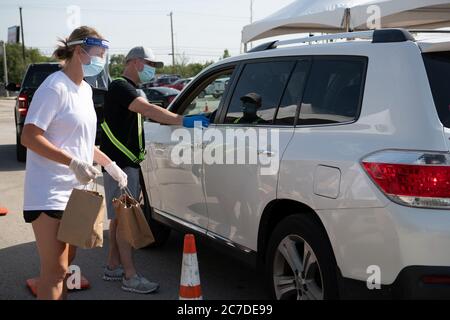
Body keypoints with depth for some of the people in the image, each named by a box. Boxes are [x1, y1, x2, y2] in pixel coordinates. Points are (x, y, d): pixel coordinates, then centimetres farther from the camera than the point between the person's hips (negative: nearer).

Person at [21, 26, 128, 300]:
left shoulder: (85, 90, 13)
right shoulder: (55, 87, -14)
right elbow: (29, 137, -20)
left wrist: (109, 164, 17)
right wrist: (73, 162, -26)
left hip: (75, 190, 9)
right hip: (50, 193, -9)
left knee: (66, 265, 16)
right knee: (55, 270, -7)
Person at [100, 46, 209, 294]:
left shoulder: (130, 90, 21)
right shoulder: (120, 87, -14)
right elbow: (149, 110, -29)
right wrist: (183, 121, -34)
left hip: (127, 163, 10)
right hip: (120, 164, -10)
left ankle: (113, 266, 23)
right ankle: (130, 277, -4)